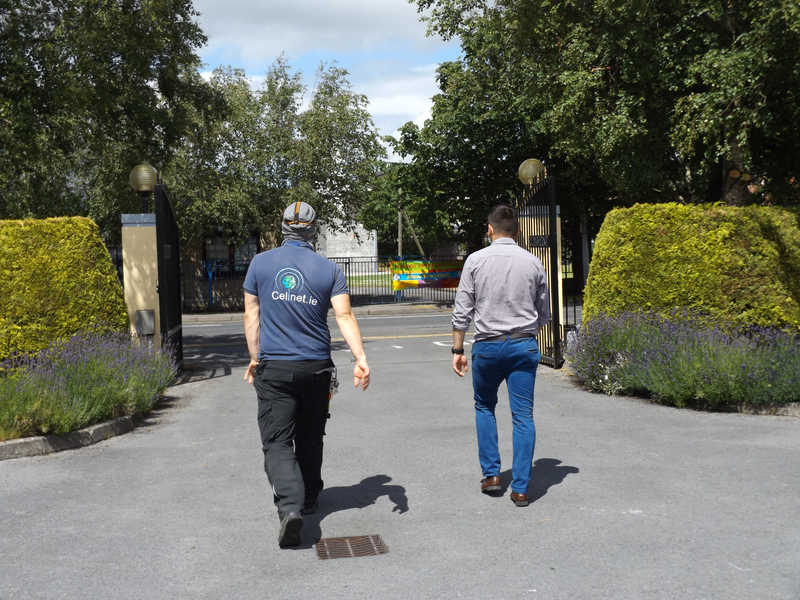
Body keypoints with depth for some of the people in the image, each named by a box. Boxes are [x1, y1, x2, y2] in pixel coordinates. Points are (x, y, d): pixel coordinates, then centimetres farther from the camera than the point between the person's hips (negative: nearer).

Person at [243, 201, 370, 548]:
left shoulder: (260, 263, 1)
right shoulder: (328, 269, 1)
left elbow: (251, 316, 4)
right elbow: (344, 315, -10)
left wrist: (255, 359, 13)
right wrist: (361, 358, -14)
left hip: (273, 367, -2)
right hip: (317, 368, 2)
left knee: (277, 443, -3)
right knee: (310, 438, 19)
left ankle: (290, 507, -22)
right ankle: (308, 499, 33)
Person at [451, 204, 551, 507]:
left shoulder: (476, 260, -2)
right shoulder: (533, 263, 3)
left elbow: (462, 311, -3)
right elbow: (544, 314, 11)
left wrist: (457, 350, 4)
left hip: (487, 345, -1)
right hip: (524, 345, 1)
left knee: (484, 407, 20)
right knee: (523, 416, 4)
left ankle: (491, 474, 17)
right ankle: (520, 488, 5)